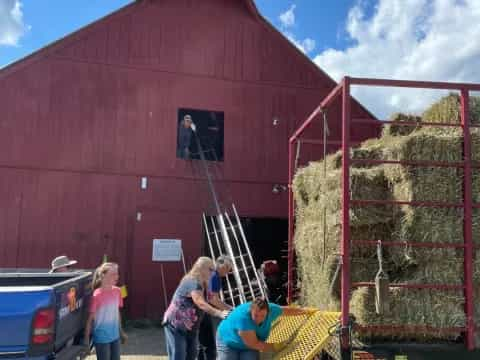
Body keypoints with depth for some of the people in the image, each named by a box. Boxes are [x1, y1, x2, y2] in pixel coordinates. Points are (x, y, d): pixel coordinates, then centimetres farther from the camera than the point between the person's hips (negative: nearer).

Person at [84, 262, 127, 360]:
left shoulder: (117, 291, -1)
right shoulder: (97, 295, -19)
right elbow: (90, 318, -13)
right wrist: (87, 339, -11)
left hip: (115, 336, 6)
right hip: (102, 338, -6)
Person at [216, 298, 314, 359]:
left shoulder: (270, 309, -22)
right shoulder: (243, 318, -41)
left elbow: (287, 310, -1)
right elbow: (254, 344, -36)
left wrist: (305, 311, 9)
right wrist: (276, 347, -29)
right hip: (228, 342, -5)